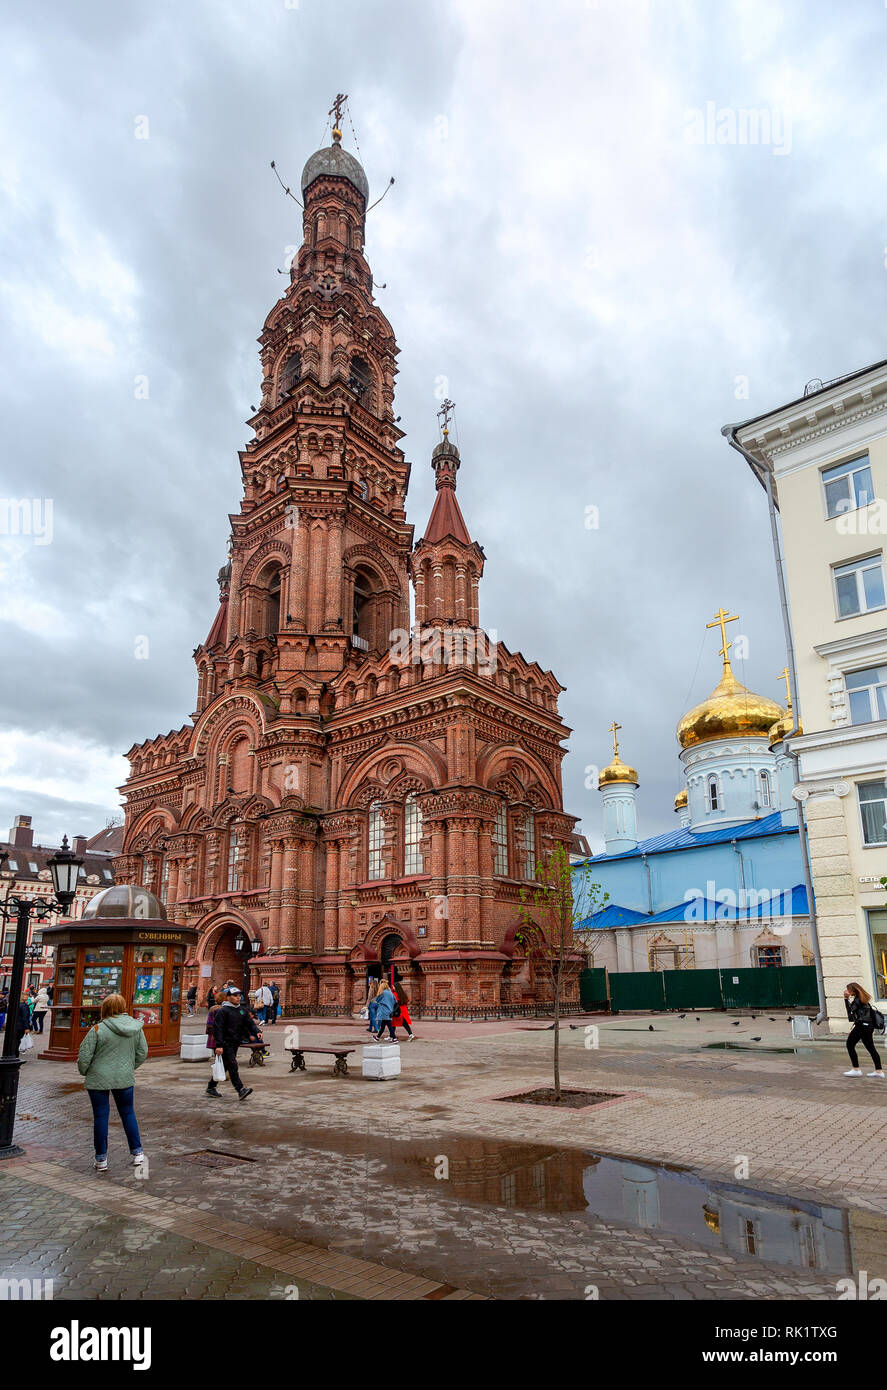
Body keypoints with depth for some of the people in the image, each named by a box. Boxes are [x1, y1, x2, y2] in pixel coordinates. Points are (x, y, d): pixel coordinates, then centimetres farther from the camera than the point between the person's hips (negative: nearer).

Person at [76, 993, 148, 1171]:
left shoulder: (98, 1029, -15)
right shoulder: (136, 1028, -3)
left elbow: (84, 1056, -10)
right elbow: (142, 1053, 6)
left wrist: (84, 1072, 9)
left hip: (99, 1079, -3)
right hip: (125, 1079, 3)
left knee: (100, 1116, 9)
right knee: (128, 1113, 16)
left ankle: (101, 1158, 17)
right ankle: (137, 1152, 20)